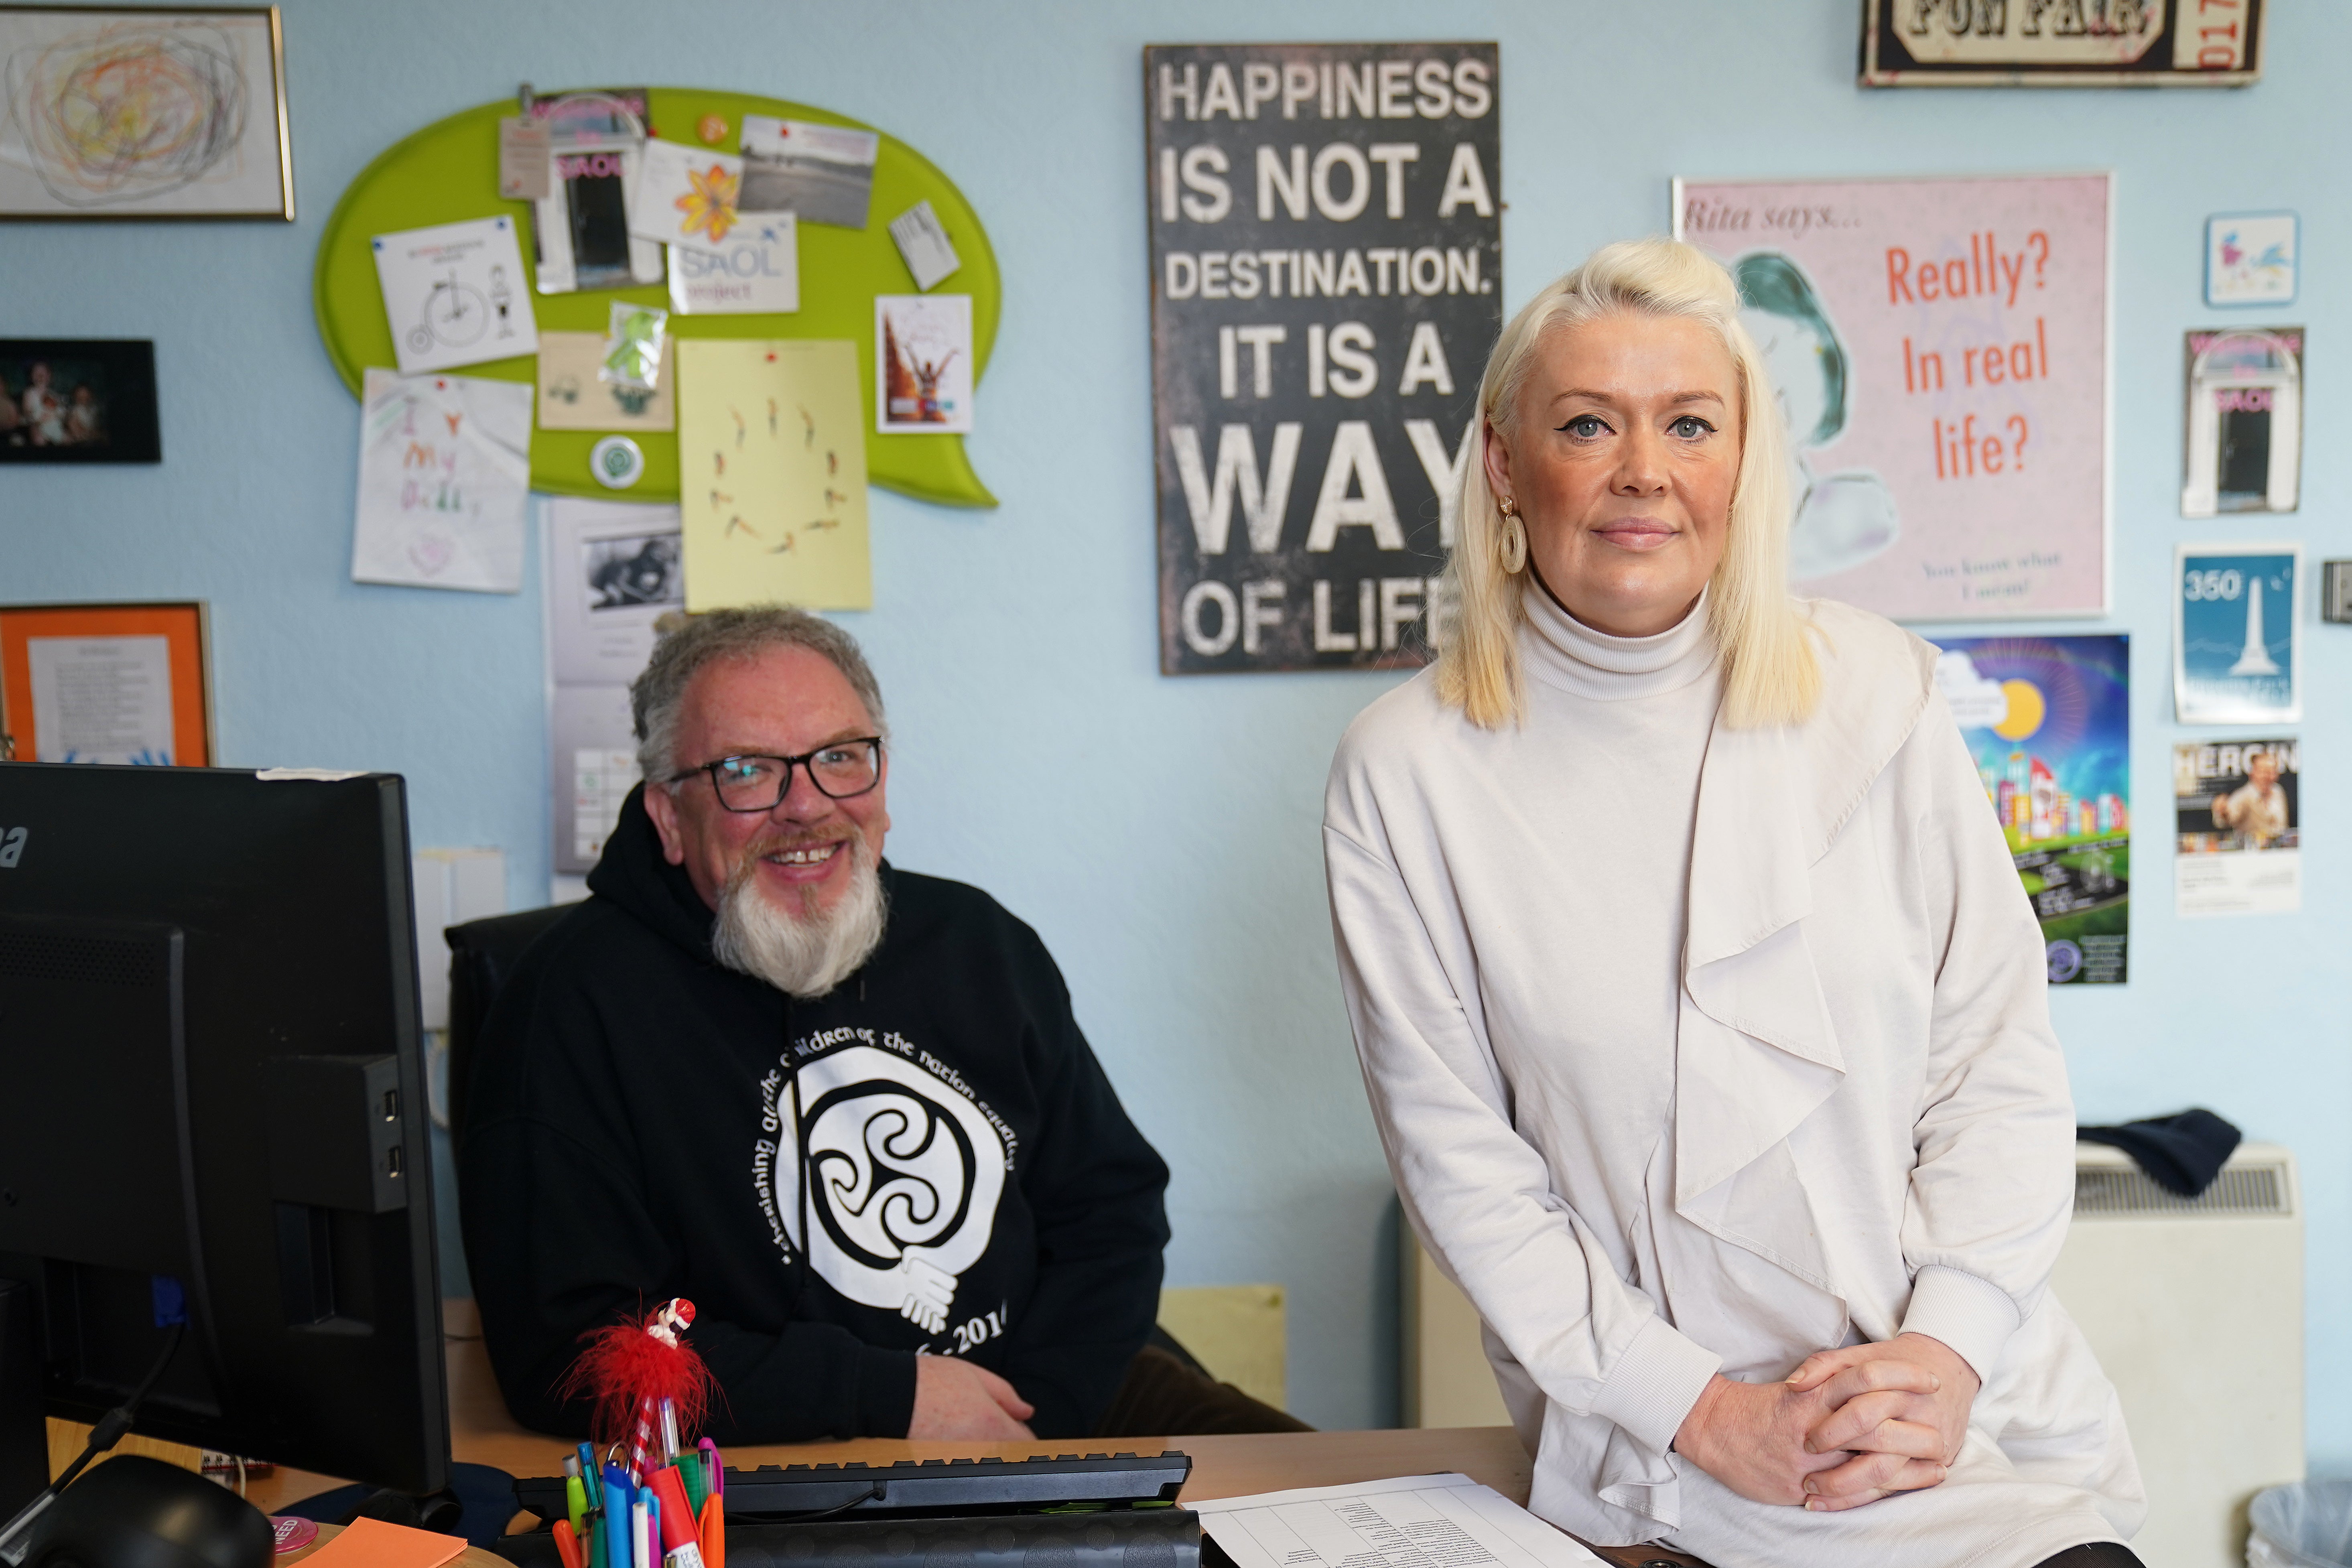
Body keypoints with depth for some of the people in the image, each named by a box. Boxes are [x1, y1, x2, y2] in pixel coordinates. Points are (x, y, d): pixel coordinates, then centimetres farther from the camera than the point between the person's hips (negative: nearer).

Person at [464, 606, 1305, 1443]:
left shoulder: (979, 944, 8)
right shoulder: (580, 1003, -11)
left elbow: (1114, 1208, 11)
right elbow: (565, 1352, -15)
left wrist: (1027, 1419, -7)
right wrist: (888, 1399, -16)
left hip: (1048, 1413, 5)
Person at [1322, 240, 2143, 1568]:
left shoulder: (1875, 691, 0)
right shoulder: (1411, 768, -6)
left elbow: (2000, 1050, 4)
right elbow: (1459, 1155, -5)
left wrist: (1952, 1343, -7)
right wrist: (1698, 1409, -9)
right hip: (1670, 1438, -4)